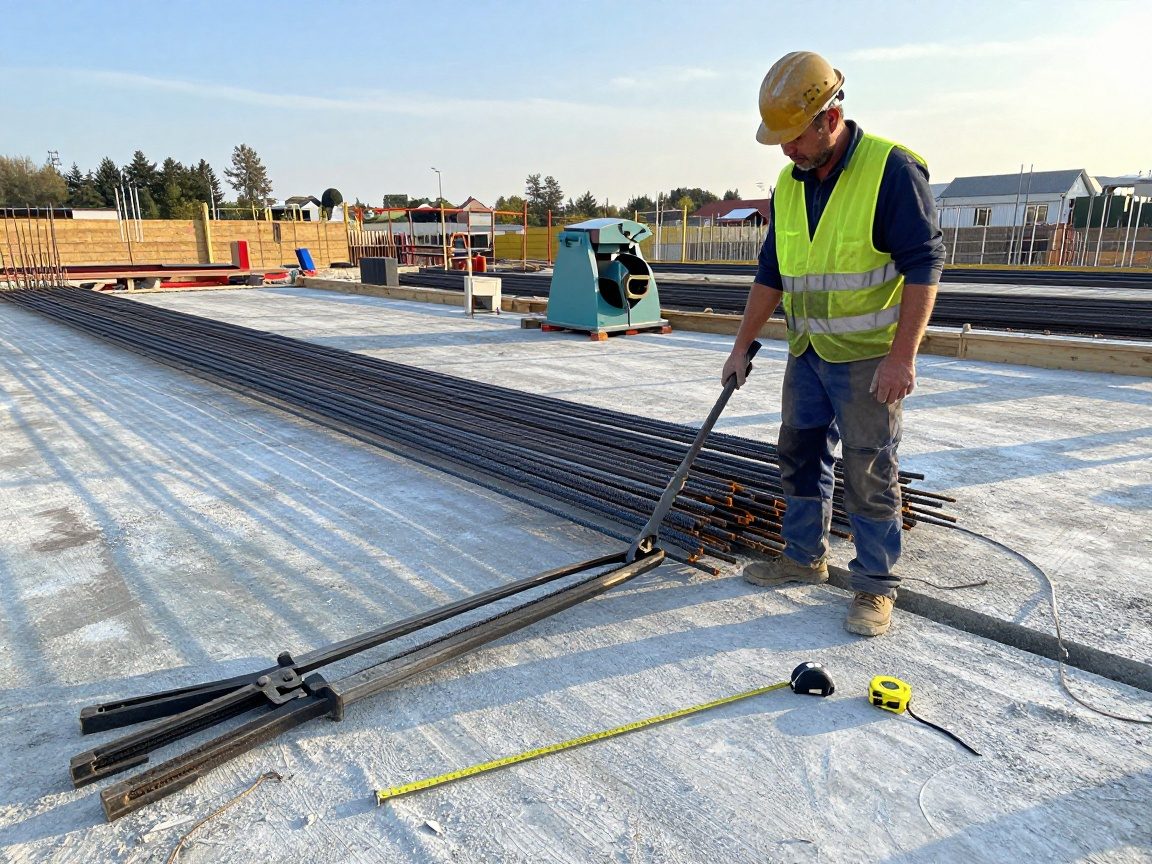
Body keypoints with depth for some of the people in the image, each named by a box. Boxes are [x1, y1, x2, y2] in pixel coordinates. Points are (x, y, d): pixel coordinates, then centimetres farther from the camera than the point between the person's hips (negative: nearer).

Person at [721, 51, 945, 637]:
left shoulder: (891, 168, -13)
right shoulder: (788, 185, 7)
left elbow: (924, 265, -16)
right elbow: (771, 274, 14)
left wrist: (902, 356, -22)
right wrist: (742, 346, 13)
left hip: (869, 356, -7)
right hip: (807, 352, 7)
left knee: (870, 473, 0)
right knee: (799, 456, 13)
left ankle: (876, 584, 14)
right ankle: (804, 557, 30)